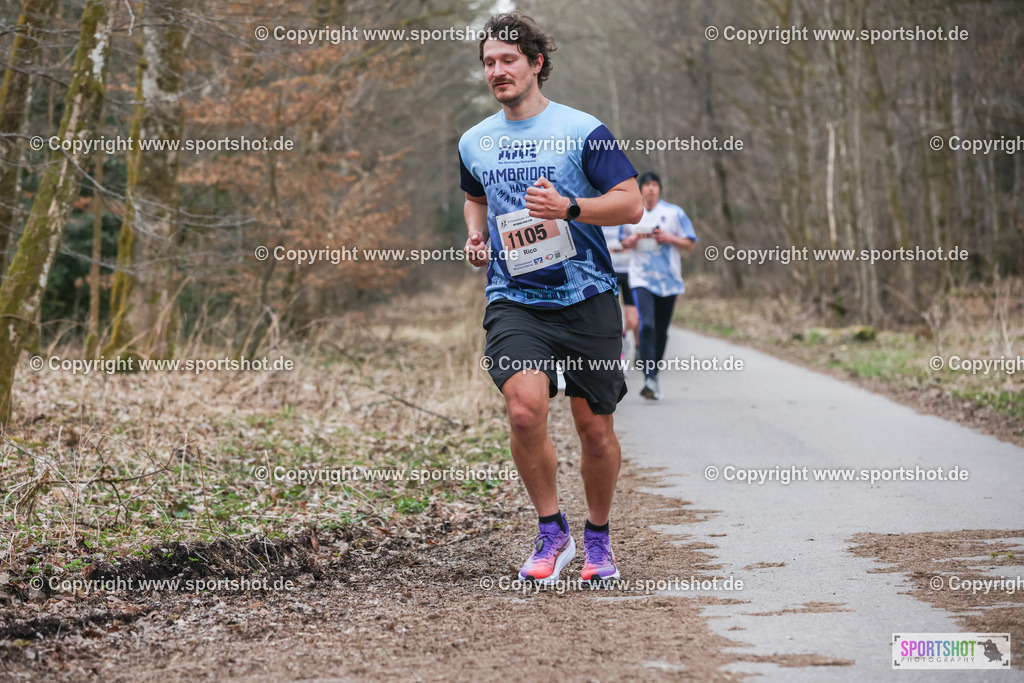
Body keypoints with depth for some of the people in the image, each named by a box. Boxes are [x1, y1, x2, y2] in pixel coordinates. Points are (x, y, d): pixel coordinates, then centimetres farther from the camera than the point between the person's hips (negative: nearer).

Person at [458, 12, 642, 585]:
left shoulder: (583, 130, -3)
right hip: (514, 301, 2)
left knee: (596, 428, 3)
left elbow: (632, 203, -6)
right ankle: (552, 532, -3)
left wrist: (568, 207, -20)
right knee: (525, 408, -21)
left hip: (587, 297, -2)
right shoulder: (474, 143, 11)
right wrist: (476, 235, 11)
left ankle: (598, 537, 26)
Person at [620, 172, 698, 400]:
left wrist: (669, 238, -12)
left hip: (668, 280, 1)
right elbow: (624, 242, 22)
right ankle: (649, 379, -24)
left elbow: (690, 244, 5)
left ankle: (654, 375, 23)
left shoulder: (674, 213, 3)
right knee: (646, 326, -18)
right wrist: (629, 241, -2)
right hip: (641, 279, -1)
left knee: (661, 331, 6)